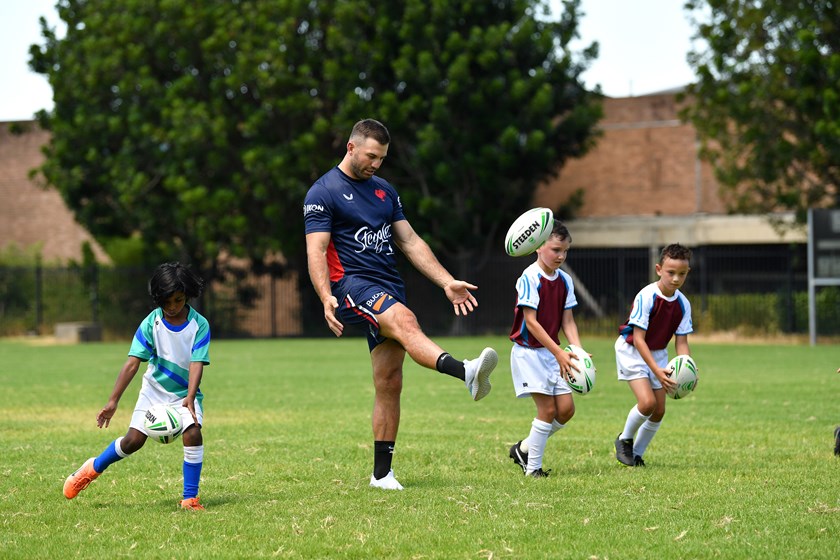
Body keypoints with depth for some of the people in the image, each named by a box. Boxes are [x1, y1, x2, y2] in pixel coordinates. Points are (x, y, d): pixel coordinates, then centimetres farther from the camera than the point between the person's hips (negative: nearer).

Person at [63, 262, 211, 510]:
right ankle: (94, 468, 22)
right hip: (154, 390, 0)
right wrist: (113, 401, -22)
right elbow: (132, 363, -16)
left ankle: (190, 498, -11)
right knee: (133, 440, -7)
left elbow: (196, 364, -21)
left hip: (185, 394, 0)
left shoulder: (199, 325, -15)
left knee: (193, 434, -23)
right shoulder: (151, 323, -13)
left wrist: (190, 398, -37)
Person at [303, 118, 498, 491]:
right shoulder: (323, 193, -1)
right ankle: (466, 372, -61)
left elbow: (410, 242, 22)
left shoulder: (385, 191, 20)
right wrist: (327, 299, -24)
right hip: (352, 285, -7)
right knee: (405, 321, -35)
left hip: (389, 290, 7)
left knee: (389, 383, 1)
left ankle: (382, 473, 7)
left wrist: (447, 282, 13)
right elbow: (316, 251, -9)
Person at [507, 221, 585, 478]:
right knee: (548, 409, -11)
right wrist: (559, 353, -25)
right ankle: (533, 467, 2)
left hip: (552, 352, 7)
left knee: (566, 409, 1)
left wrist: (579, 352, -10)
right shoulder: (530, 278, -17)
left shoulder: (565, 280, 4)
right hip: (528, 351, -7)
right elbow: (531, 322, -20)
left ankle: (524, 448, 19)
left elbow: (567, 321, 6)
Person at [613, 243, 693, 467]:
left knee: (659, 410, 3)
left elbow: (681, 342, -5)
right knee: (647, 402, -21)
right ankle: (625, 440, 5)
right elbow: (638, 339, -27)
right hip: (631, 349, -6)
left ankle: (637, 453, 23)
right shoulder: (646, 297, -27)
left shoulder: (683, 304, -9)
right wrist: (656, 370, -35)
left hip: (658, 352, 6)